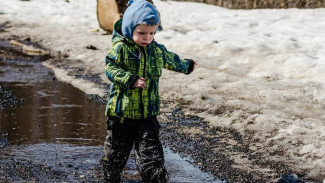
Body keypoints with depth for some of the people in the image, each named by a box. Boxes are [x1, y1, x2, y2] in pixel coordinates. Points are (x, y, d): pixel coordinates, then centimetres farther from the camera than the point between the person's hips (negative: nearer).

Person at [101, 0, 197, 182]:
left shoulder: (157, 49, 5)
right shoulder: (121, 48, -12)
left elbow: (171, 60, 25)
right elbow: (111, 68, -18)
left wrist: (187, 65, 42)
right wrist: (131, 80, -30)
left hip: (148, 111, 3)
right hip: (122, 109, -3)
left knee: (150, 145, -2)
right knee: (118, 146, 10)